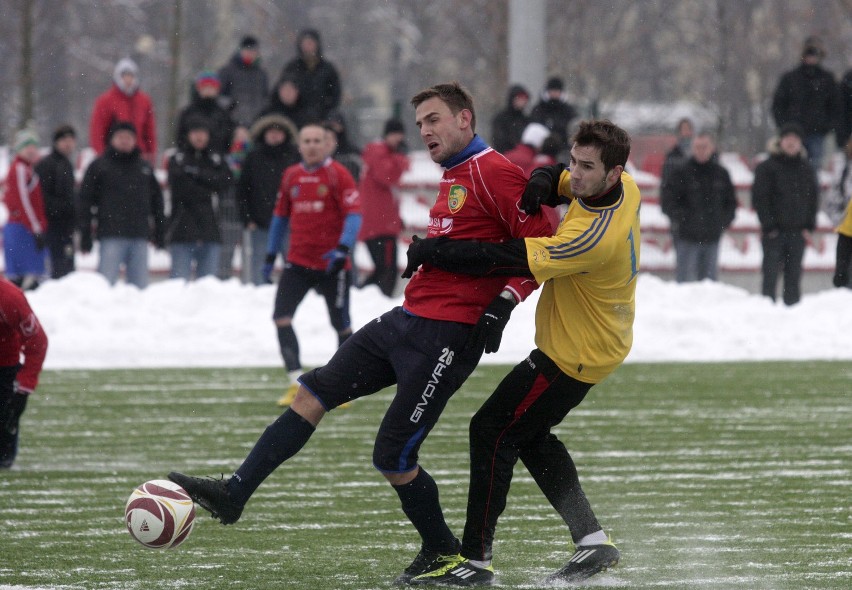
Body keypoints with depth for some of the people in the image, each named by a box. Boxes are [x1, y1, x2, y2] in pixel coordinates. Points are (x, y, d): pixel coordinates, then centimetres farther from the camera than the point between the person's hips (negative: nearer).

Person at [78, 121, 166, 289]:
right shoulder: (99, 166, 5)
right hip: (111, 237, -4)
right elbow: (85, 201, 3)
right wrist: (85, 236, -4)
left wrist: (160, 234, 16)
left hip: (140, 237, 4)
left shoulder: (145, 168, 16)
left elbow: (156, 200, 22)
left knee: (140, 286, 4)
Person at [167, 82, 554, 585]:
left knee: (393, 457, -7)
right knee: (314, 393, 4)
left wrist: (505, 301, -22)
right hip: (407, 319, 10)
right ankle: (233, 494, 6)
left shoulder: (494, 173, -12)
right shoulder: (454, 179, 19)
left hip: (448, 335, -10)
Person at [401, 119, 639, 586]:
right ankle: (592, 540, 23)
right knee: (530, 434, 22)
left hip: (574, 356, -10)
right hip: (601, 342, 10)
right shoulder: (624, 187, -6)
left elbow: (506, 261, -31)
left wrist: (434, 251, -21)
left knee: (492, 432, -4)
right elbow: (559, 179, 14)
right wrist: (542, 183, -13)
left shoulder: (596, 235, -34)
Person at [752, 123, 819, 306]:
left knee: (794, 276, 4)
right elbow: (759, 198, -4)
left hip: (798, 231, 3)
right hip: (773, 232, -3)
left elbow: (813, 199, 14)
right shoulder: (766, 167, 0)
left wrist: (809, 226, 3)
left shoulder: (807, 170, 11)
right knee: (770, 274, -5)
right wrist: (768, 226, -11)